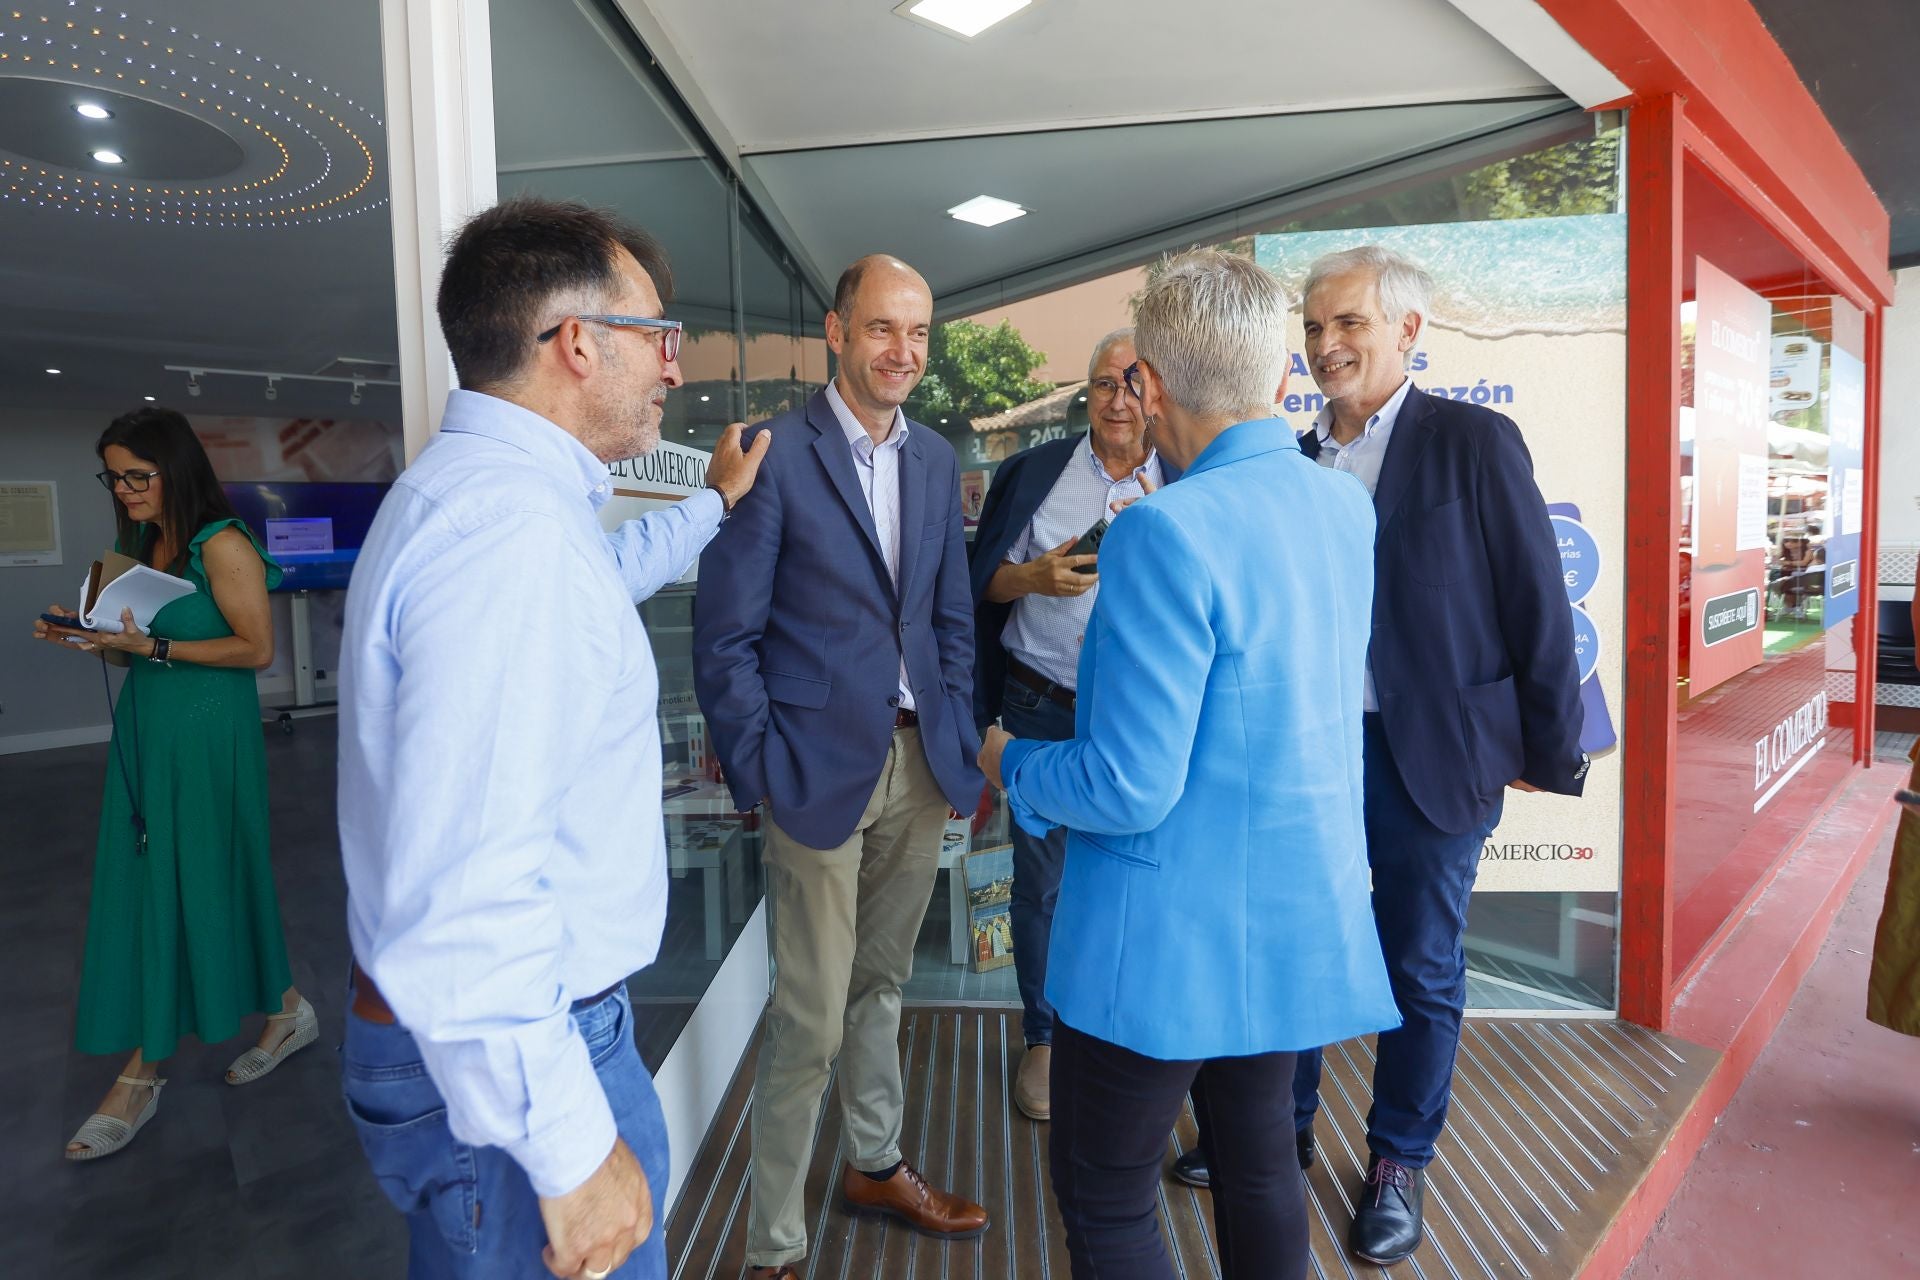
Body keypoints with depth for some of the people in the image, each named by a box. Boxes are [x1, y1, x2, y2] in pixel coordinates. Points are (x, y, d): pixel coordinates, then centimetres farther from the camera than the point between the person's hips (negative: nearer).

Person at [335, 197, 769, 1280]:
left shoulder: (486, 490, 8)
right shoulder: (511, 526, -27)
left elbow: (604, 568, 32)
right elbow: (464, 895, -32)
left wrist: (714, 504, 41)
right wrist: (569, 1148, -24)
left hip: (541, 1018, 10)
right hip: (507, 1063, -10)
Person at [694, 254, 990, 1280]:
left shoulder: (935, 461, 10)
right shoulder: (777, 453, -9)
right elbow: (725, 634, -8)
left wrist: (961, 741, 8)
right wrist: (759, 770, -11)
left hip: (919, 764, 6)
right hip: (821, 769, -5)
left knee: (881, 983, 21)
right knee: (810, 1018, 3)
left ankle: (875, 1166, 43)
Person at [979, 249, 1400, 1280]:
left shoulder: (1166, 532, -25)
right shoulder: (1344, 507, 1)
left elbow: (1128, 789, -25)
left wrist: (1009, 763, -5)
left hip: (1170, 942, -8)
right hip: (1301, 923, 8)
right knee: (1259, 1167, 25)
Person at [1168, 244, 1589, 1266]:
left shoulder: (1475, 443, -7)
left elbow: (1537, 609, -6)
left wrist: (1552, 755, -4)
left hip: (1432, 759, -4)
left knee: (1421, 971, 12)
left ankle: (1400, 1162, 34)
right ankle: (1279, 1127, 38)